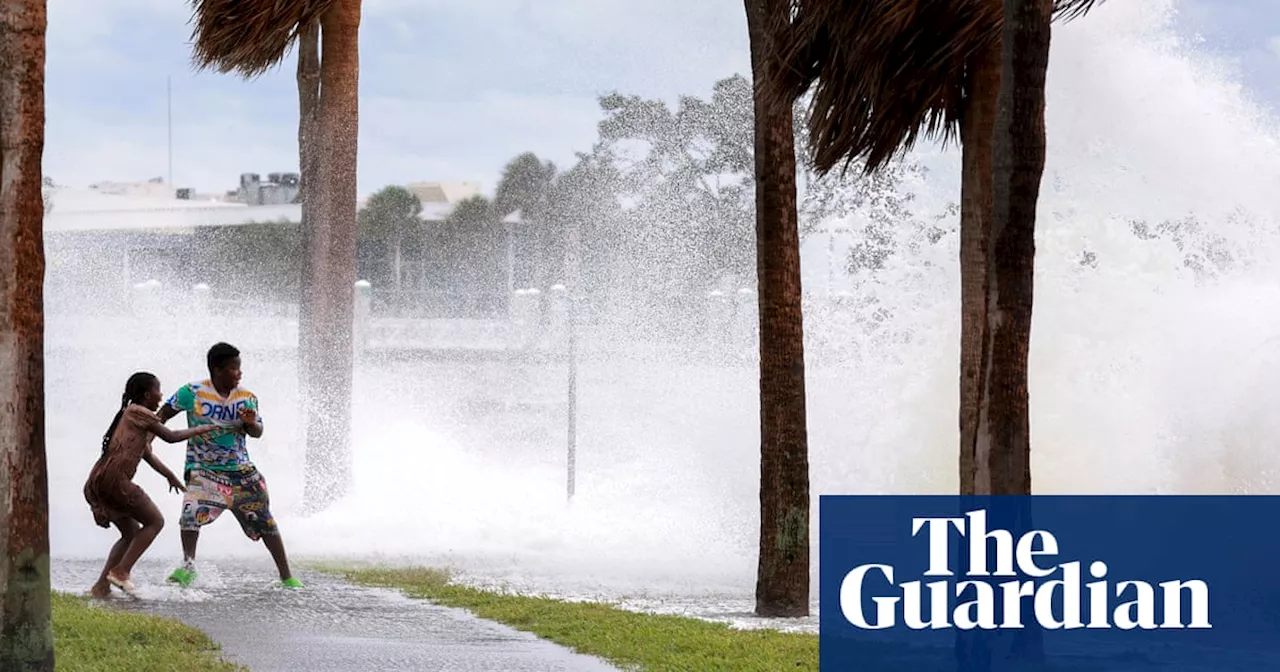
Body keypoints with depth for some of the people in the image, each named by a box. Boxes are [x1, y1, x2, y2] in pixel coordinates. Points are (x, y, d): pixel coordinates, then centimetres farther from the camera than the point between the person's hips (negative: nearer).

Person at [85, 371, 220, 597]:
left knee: (131, 533, 18)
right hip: (113, 479, -9)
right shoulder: (139, 413, -5)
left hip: (97, 482, 9)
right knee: (154, 521, 2)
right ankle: (121, 571, -7)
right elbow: (171, 437, -1)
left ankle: (101, 586, 10)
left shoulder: (130, 414, 25)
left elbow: (147, 454, 33)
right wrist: (200, 430, 13)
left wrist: (170, 475, 42)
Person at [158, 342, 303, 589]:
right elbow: (163, 415, 0)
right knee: (192, 513, -25)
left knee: (266, 522, 3)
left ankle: (287, 577, 12)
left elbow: (257, 433, -5)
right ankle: (188, 566, -8)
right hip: (203, 470, -2)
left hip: (241, 470, 2)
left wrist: (251, 423, -28)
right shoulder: (193, 393, -10)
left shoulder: (247, 398, -2)